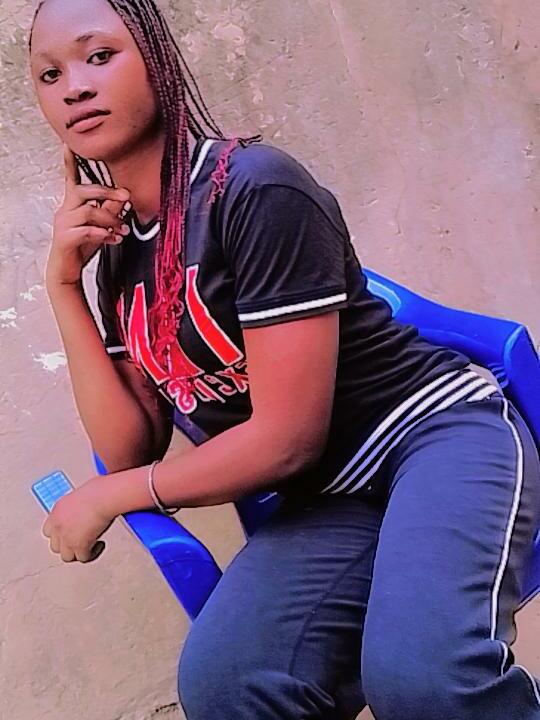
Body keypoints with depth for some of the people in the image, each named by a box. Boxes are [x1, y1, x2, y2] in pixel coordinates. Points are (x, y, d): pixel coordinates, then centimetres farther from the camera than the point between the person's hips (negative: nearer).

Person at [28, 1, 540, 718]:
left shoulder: (255, 188, -16)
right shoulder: (117, 256, 8)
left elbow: (287, 438, -16)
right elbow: (131, 450, 4)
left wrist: (107, 499, -3)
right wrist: (64, 284, -3)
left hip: (440, 432, -6)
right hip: (328, 497, 6)